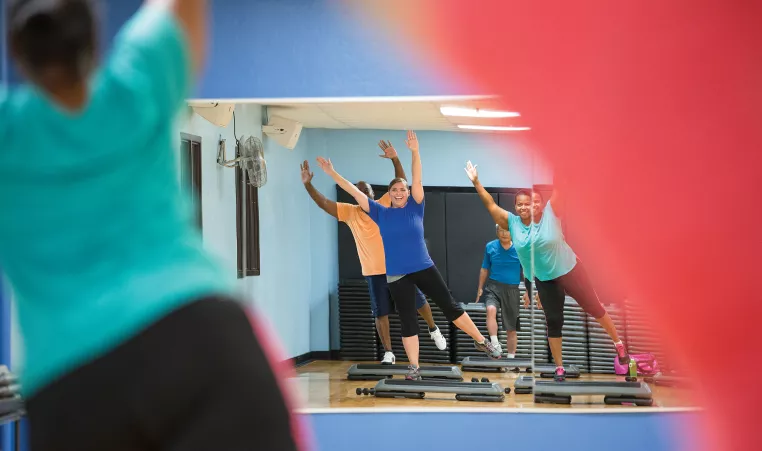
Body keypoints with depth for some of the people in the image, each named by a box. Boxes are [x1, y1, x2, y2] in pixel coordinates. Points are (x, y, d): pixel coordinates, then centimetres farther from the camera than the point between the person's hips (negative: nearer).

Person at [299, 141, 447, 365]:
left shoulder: (385, 204, -3)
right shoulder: (350, 212, 1)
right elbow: (324, 203, -3)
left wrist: (395, 159, -27)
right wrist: (308, 185, -16)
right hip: (374, 272, 1)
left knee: (418, 301, 11)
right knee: (381, 313, 4)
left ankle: (434, 330, 38)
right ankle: (388, 353, 13)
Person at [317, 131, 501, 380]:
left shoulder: (415, 208, 1)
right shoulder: (381, 213, 2)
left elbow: (417, 180, -12)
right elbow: (354, 191, 1)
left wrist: (415, 152, -26)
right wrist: (332, 173, -2)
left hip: (425, 269, 0)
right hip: (397, 275, 1)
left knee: (450, 306, 5)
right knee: (407, 320, 5)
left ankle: (481, 341, 19)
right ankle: (414, 367, 10)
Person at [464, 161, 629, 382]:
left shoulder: (550, 213, -16)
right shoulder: (512, 223, -8)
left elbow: (559, 188, -23)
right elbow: (490, 204, -7)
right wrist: (476, 182, -12)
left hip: (569, 270, -3)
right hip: (543, 280, 3)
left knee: (593, 307, 7)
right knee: (553, 321, 9)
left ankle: (619, 345, 25)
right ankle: (559, 368, 18)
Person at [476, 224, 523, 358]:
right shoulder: (490, 247, 3)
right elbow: (484, 269, 14)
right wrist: (480, 288, 12)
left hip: (512, 289, 0)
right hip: (493, 286, 0)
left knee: (511, 329, 5)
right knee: (491, 309, -33)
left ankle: (511, 358, 17)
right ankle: (495, 345, -35)